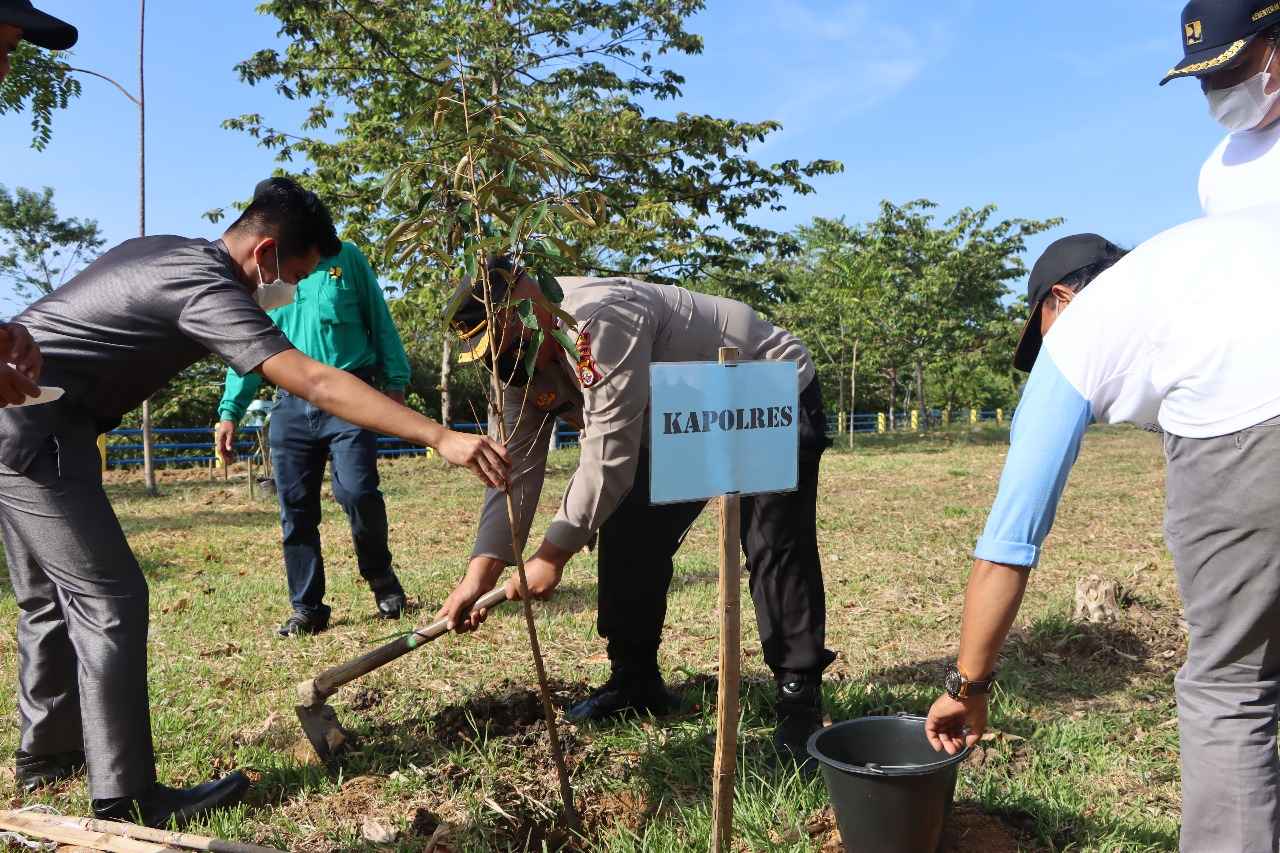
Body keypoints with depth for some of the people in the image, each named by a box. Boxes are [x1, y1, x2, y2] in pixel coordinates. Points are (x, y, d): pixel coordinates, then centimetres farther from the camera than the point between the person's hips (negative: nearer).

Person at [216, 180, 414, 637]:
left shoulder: (344, 258, 5)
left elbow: (379, 321, 7)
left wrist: (395, 381, 2)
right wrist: (230, 411, 5)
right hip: (291, 405, 3)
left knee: (357, 492, -15)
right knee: (296, 509, 2)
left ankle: (380, 575, 13)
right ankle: (307, 608, 14)